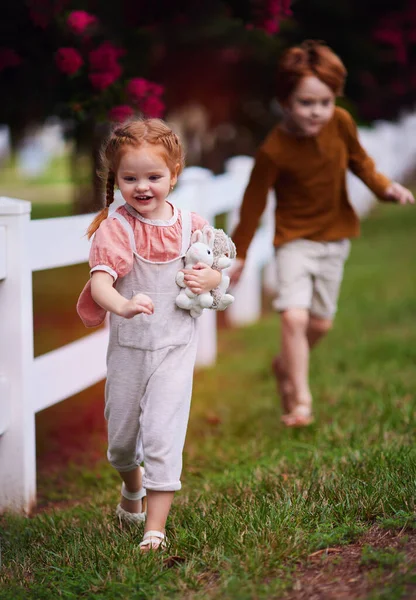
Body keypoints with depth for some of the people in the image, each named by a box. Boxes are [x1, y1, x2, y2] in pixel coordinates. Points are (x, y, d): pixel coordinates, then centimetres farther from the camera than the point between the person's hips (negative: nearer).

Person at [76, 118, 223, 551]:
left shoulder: (191, 226, -3)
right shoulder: (115, 228, -12)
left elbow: (216, 272, 12)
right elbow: (100, 281, -27)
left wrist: (210, 279, -13)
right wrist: (123, 306, -48)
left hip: (174, 348, 0)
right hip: (127, 347, 1)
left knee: (163, 435, -10)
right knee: (121, 435, 17)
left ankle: (155, 527, -2)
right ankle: (133, 484, 50)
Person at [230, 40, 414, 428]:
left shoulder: (340, 123, -12)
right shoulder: (274, 150, -23)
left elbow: (357, 159, 9)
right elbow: (254, 202, -13)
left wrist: (384, 186, -7)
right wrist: (239, 254, -6)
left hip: (335, 236, 5)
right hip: (294, 239, -5)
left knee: (321, 322, 11)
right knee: (294, 316, -19)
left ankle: (285, 366, 40)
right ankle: (301, 401, -7)